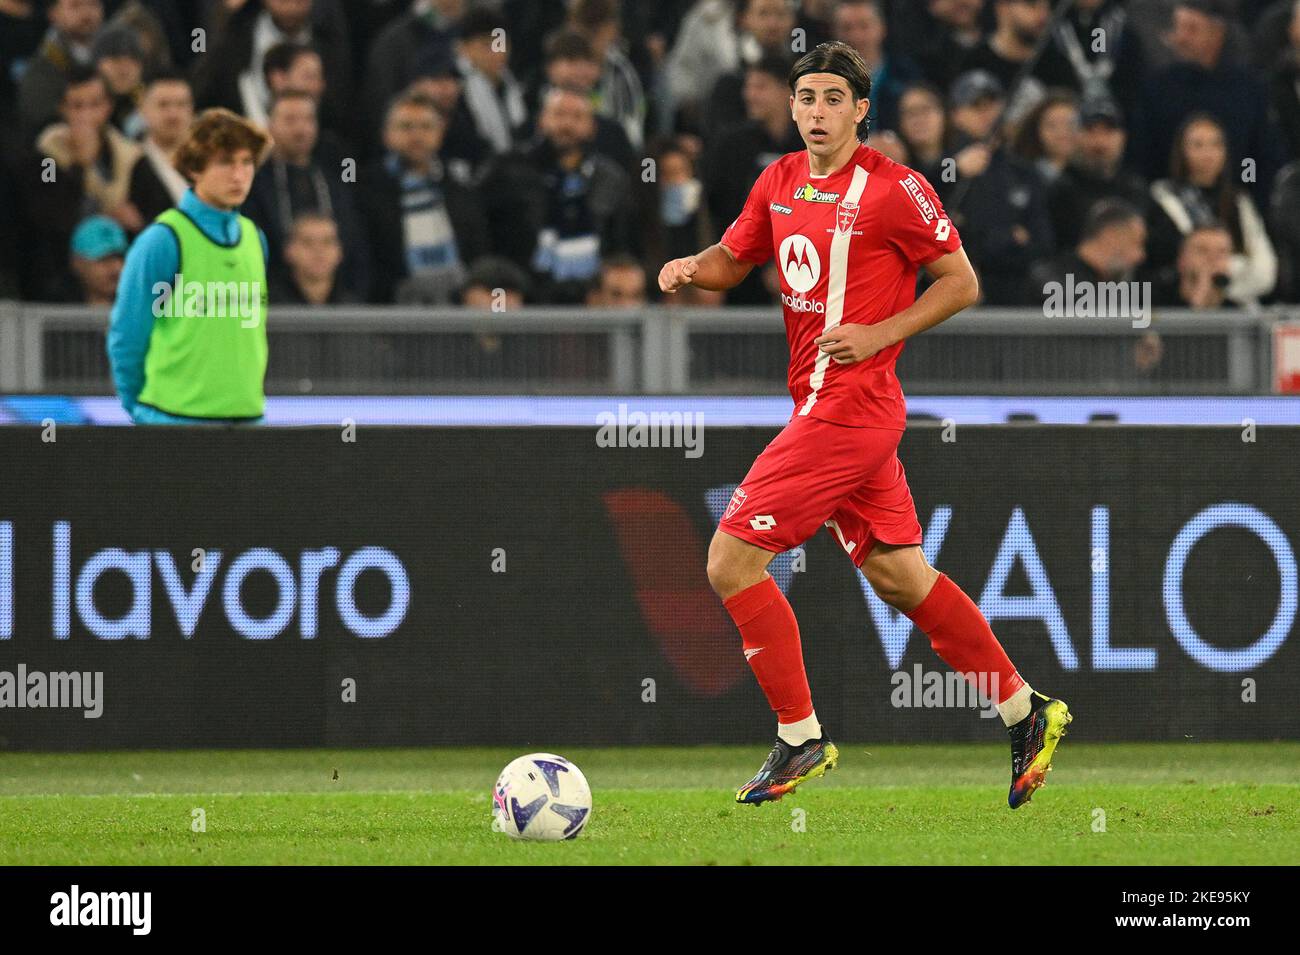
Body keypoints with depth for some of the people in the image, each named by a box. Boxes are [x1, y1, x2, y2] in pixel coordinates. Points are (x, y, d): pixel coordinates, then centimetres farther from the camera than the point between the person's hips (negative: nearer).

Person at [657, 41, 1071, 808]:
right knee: (901, 577, 12)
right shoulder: (781, 182, 11)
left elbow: (962, 283, -6)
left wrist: (879, 334, -16)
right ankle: (1027, 713, 19)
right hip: (823, 403, 8)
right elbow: (733, 259, 23)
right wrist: (690, 269, 1)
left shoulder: (893, 189, -11)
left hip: (847, 406, -8)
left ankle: (802, 739, -1)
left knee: (732, 561, -10)